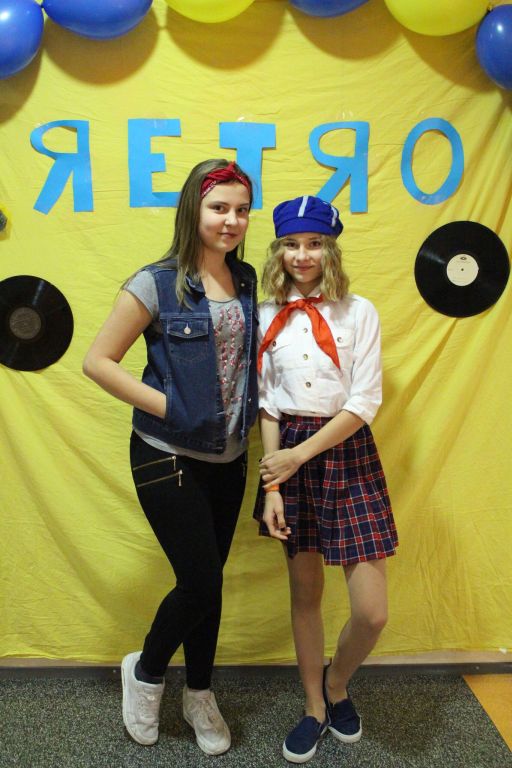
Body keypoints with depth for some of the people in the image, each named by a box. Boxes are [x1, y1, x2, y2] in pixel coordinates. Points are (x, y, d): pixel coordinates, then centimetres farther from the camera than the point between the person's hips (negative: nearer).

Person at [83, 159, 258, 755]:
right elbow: (97, 361, -10)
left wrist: (252, 412, 2)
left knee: (207, 579, 16)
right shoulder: (157, 284, -11)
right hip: (168, 458, -5)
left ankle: (199, 695, 39)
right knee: (202, 583, -1)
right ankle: (145, 672, 31)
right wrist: (165, 405, -16)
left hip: (228, 458, 5)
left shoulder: (247, 280, 5)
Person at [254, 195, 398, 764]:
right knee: (305, 593, 13)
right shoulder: (267, 318, 3)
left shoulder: (357, 312, -4)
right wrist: (272, 484, -5)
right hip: (290, 455, 2)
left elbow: (364, 403, -9)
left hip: (346, 451, -1)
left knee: (372, 612, -2)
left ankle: (336, 685, 31)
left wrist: (301, 454, -14)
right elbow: (267, 406, 2)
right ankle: (315, 709, 34)